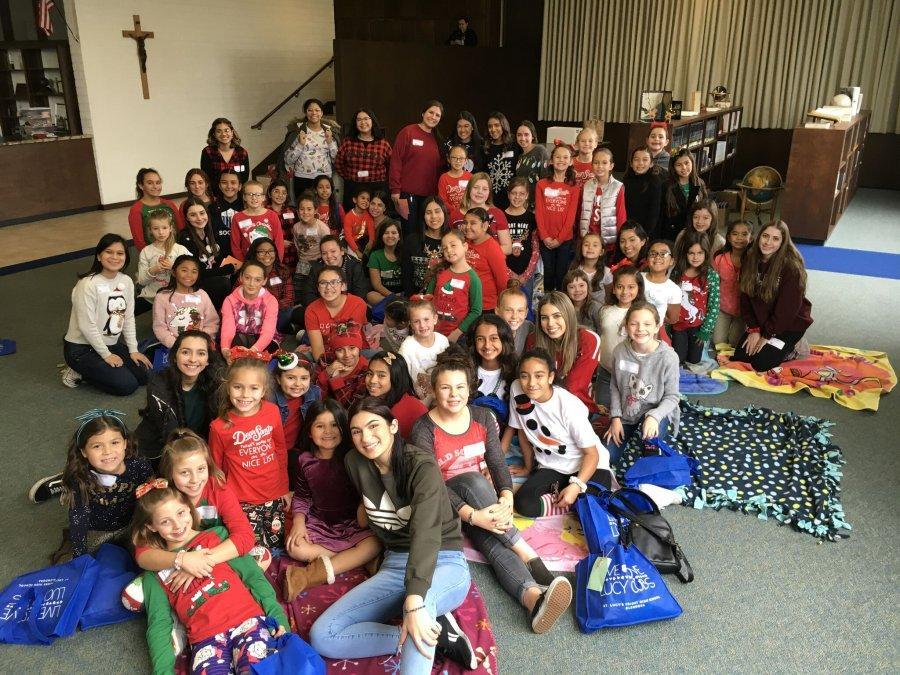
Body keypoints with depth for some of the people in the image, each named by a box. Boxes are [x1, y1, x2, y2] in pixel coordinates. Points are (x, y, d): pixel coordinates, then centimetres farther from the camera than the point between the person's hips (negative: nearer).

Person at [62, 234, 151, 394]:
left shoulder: (127, 281, -1)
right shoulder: (88, 284, -22)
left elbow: (129, 318, 4)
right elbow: (86, 326, -21)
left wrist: (133, 350, 0)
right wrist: (107, 355, -17)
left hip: (111, 344, 7)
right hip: (82, 348, -7)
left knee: (145, 375, -1)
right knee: (127, 385, -17)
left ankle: (89, 370, 13)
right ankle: (78, 372, 4)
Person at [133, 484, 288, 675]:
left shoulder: (217, 536, 17)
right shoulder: (155, 572, 19)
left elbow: (252, 573, 12)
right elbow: (159, 623, 12)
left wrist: (276, 612, 0)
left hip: (247, 620, -1)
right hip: (205, 637, 1)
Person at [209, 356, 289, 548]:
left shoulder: (272, 412, -7)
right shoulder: (219, 427, -14)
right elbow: (215, 468, 0)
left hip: (274, 498, 3)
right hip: (243, 502, -3)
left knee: (278, 546, 12)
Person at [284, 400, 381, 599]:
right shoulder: (305, 461, 0)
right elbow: (301, 496, 11)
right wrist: (299, 521, -7)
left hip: (353, 523, -2)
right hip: (319, 523, 2)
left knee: (374, 544, -30)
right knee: (295, 548, -25)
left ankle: (311, 576, -32)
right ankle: (354, 559, -19)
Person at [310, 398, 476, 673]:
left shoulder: (422, 465, -18)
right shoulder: (354, 462, -1)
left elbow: (425, 531, -33)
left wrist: (414, 602, -45)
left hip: (444, 564, -6)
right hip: (394, 566, 7)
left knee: (422, 597, -44)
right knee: (322, 637, -15)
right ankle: (437, 632, -18)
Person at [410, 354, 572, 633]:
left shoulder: (483, 418, 2)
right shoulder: (424, 430, -12)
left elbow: (498, 464, -4)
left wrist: (506, 499, -26)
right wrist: (472, 515, -35)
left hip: (481, 500, 3)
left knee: (493, 539, -30)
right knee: (473, 480, -36)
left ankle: (533, 597, -57)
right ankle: (532, 561, -37)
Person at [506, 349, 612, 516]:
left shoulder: (569, 406, -23)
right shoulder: (516, 390, -13)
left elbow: (592, 453, -15)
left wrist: (577, 485, -28)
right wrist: (528, 468, 13)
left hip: (586, 464, -3)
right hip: (551, 467, 3)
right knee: (524, 505, -21)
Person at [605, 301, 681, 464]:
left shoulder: (668, 357, -21)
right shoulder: (620, 351, -12)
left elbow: (672, 396, -12)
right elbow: (615, 387, 1)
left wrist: (654, 416, -28)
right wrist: (615, 417, -6)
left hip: (655, 412, -3)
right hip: (625, 412, 3)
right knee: (606, 458, 0)